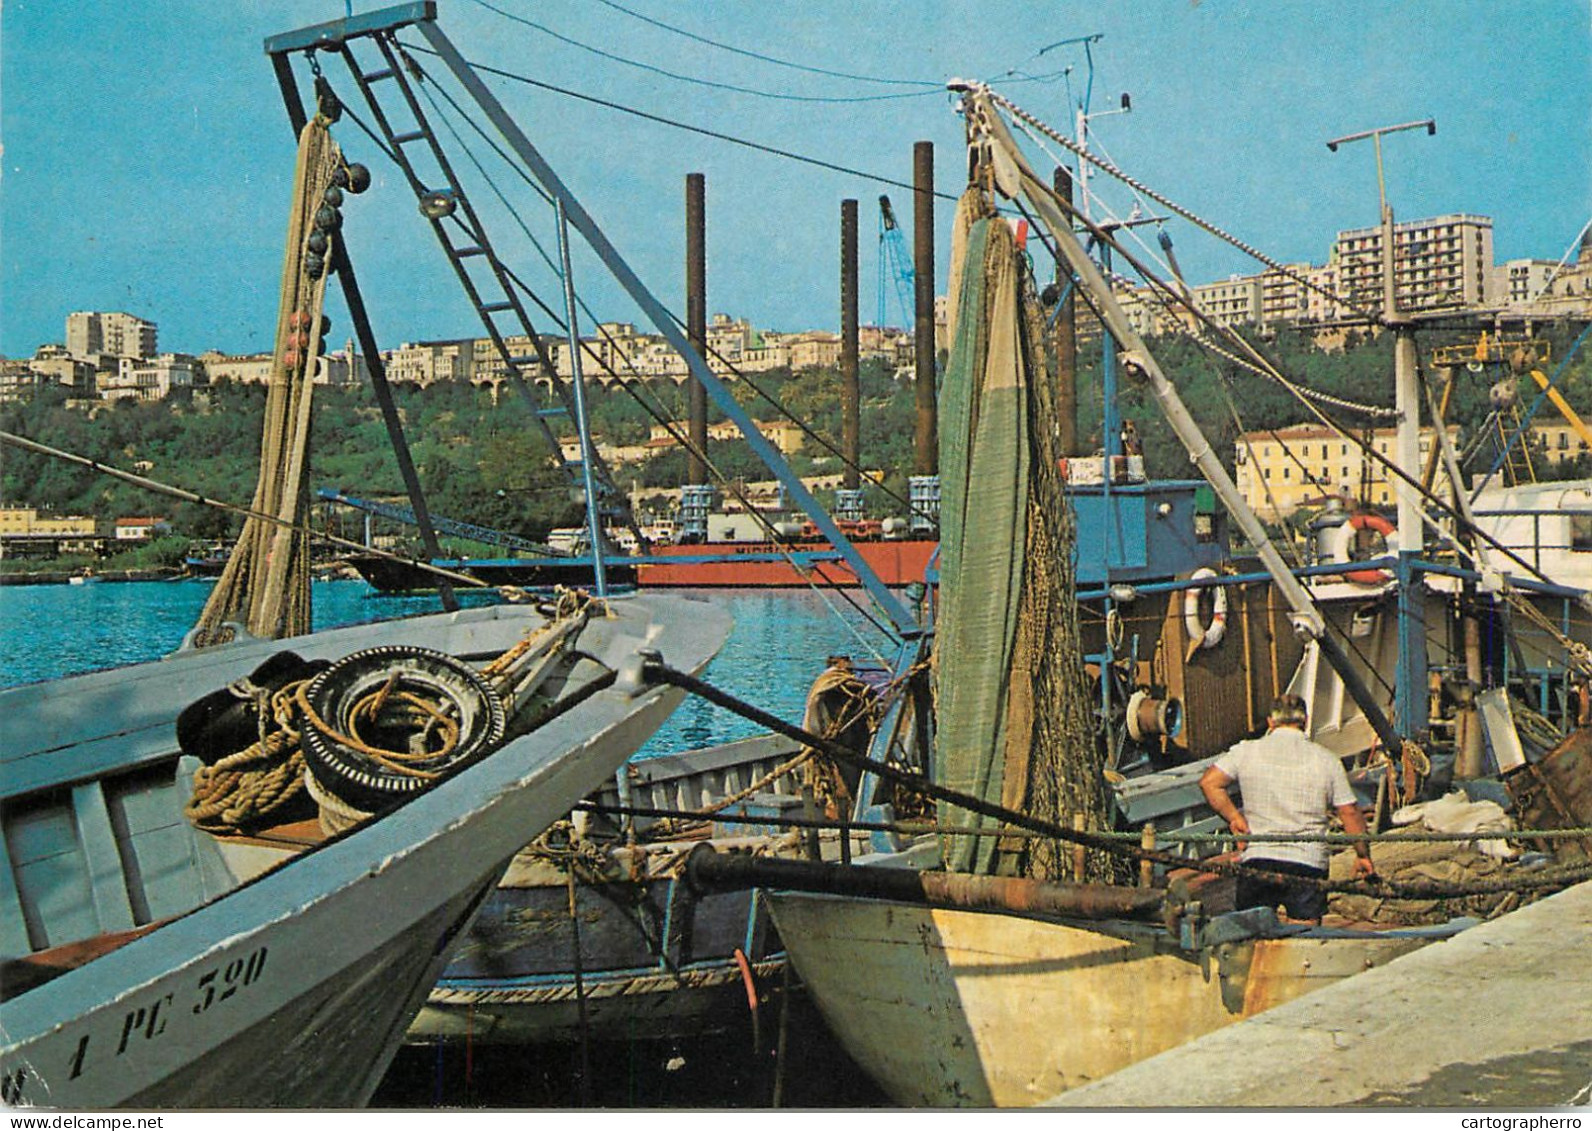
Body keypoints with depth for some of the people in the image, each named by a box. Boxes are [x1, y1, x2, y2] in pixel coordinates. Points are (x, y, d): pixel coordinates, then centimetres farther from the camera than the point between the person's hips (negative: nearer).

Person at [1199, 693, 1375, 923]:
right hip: (1308, 862, -1)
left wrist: (1234, 817, 4)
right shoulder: (1326, 760, 4)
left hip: (1257, 857, 1)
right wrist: (1363, 856, 16)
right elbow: (1350, 813, 6)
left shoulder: (1247, 751, 5)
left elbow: (1209, 783, -3)